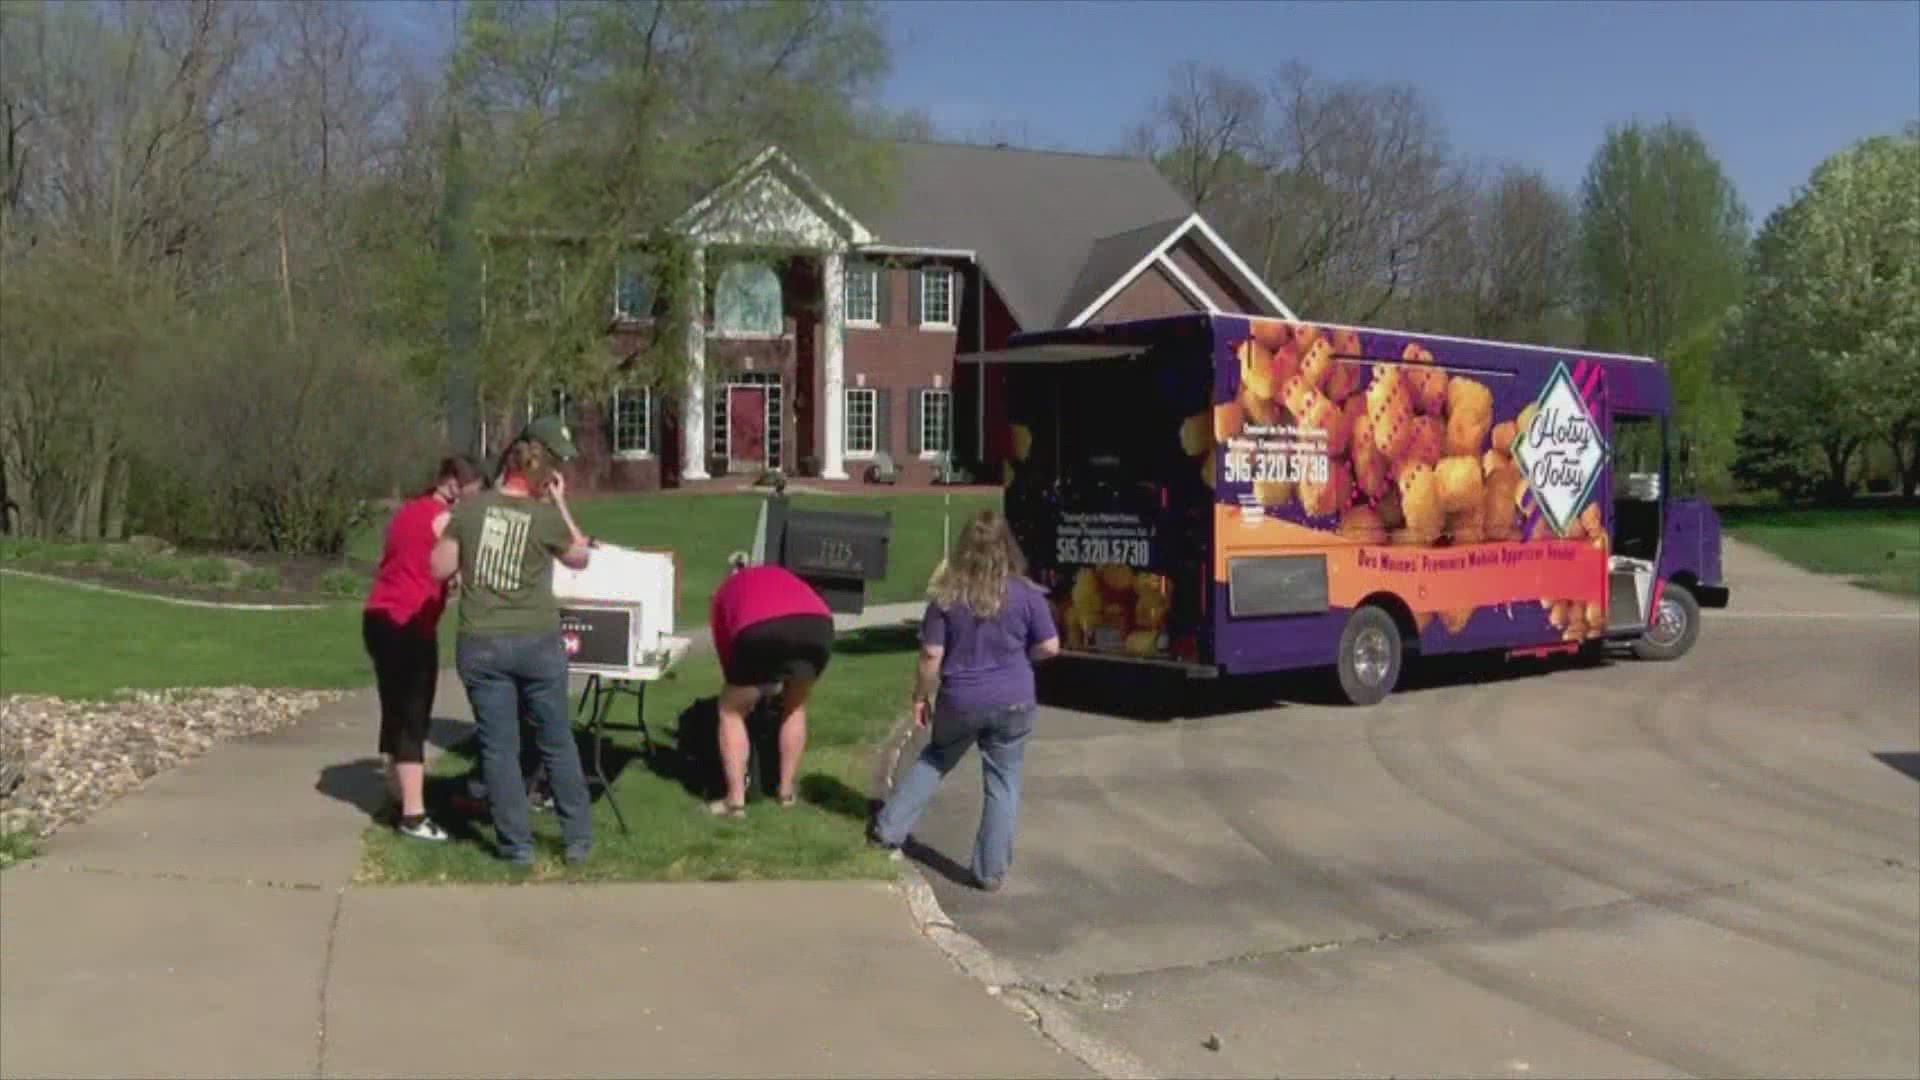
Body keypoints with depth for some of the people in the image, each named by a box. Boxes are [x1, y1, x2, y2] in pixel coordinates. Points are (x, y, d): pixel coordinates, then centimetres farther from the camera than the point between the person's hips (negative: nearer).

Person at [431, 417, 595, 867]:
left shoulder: (470, 508, -2)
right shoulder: (547, 517, -7)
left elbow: (440, 568, 4)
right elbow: (580, 557, 11)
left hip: (481, 644, 1)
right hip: (537, 643, -1)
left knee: (499, 747, 9)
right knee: (557, 742, 13)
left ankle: (517, 845, 14)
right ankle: (578, 839, 20)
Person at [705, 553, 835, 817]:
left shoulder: (725, 592, 33)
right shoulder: (781, 575, 41)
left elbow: (725, 650, 32)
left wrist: (742, 692, 45)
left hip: (761, 632, -3)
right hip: (818, 625, 3)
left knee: (731, 711, 21)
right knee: (795, 706, 30)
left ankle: (735, 801, 18)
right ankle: (787, 792, 34)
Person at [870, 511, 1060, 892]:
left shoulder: (948, 596, -8)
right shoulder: (1025, 594, -8)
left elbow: (931, 654, -7)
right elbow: (1049, 647, -3)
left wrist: (920, 696, 6)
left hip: (959, 702, 1)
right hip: (1012, 703, -1)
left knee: (933, 761, 25)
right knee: (1003, 784, 9)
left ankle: (889, 829, 27)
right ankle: (991, 871, 14)